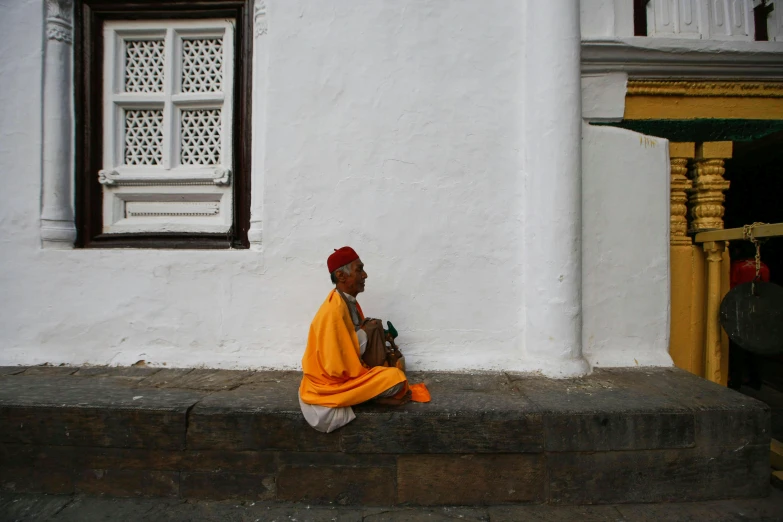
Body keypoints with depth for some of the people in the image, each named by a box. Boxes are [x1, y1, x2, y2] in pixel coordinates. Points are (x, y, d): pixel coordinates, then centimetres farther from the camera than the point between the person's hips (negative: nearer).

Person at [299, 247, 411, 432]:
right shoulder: (334, 310, -27)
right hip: (332, 381, -9)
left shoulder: (348, 301, 2)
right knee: (396, 378, -17)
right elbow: (337, 367, -26)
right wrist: (362, 333, -17)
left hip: (346, 370, 9)